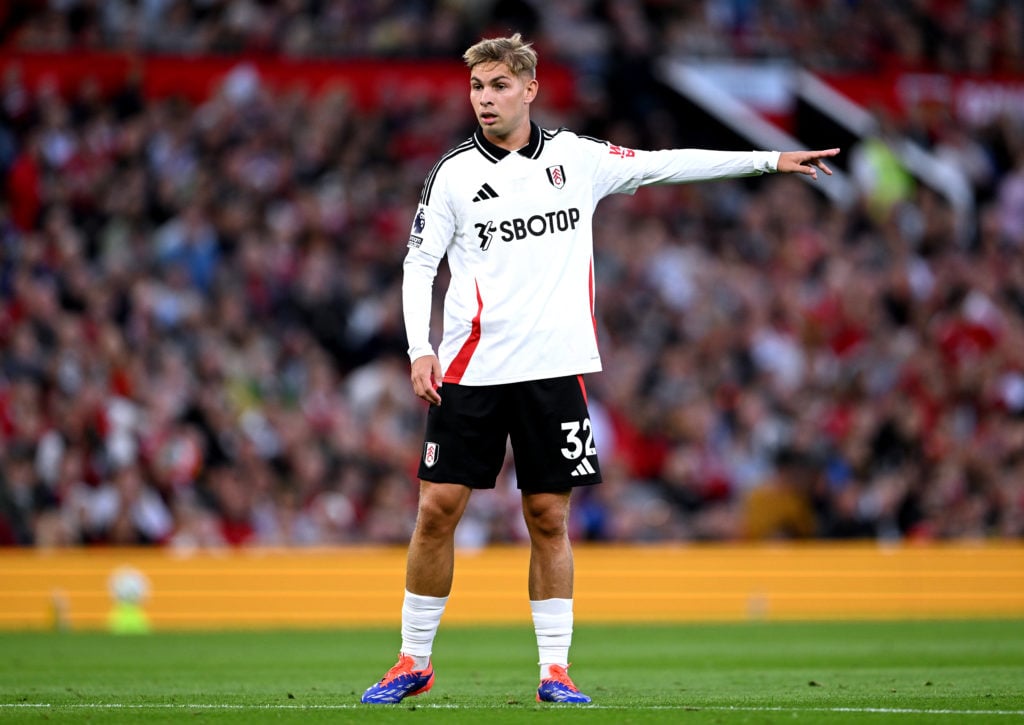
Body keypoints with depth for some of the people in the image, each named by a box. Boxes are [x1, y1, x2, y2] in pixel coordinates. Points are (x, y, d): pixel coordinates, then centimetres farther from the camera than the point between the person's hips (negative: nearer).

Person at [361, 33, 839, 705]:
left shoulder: (577, 156, 7)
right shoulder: (454, 173, 3)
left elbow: (668, 164, 11)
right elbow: (420, 263, 3)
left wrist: (772, 159, 10)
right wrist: (420, 348, -10)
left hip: (555, 368, 1)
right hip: (471, 370, -1)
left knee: (549, 518, 1)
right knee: (438, 509, -4)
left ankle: (555, 669, 8)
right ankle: (414, 662, 8)